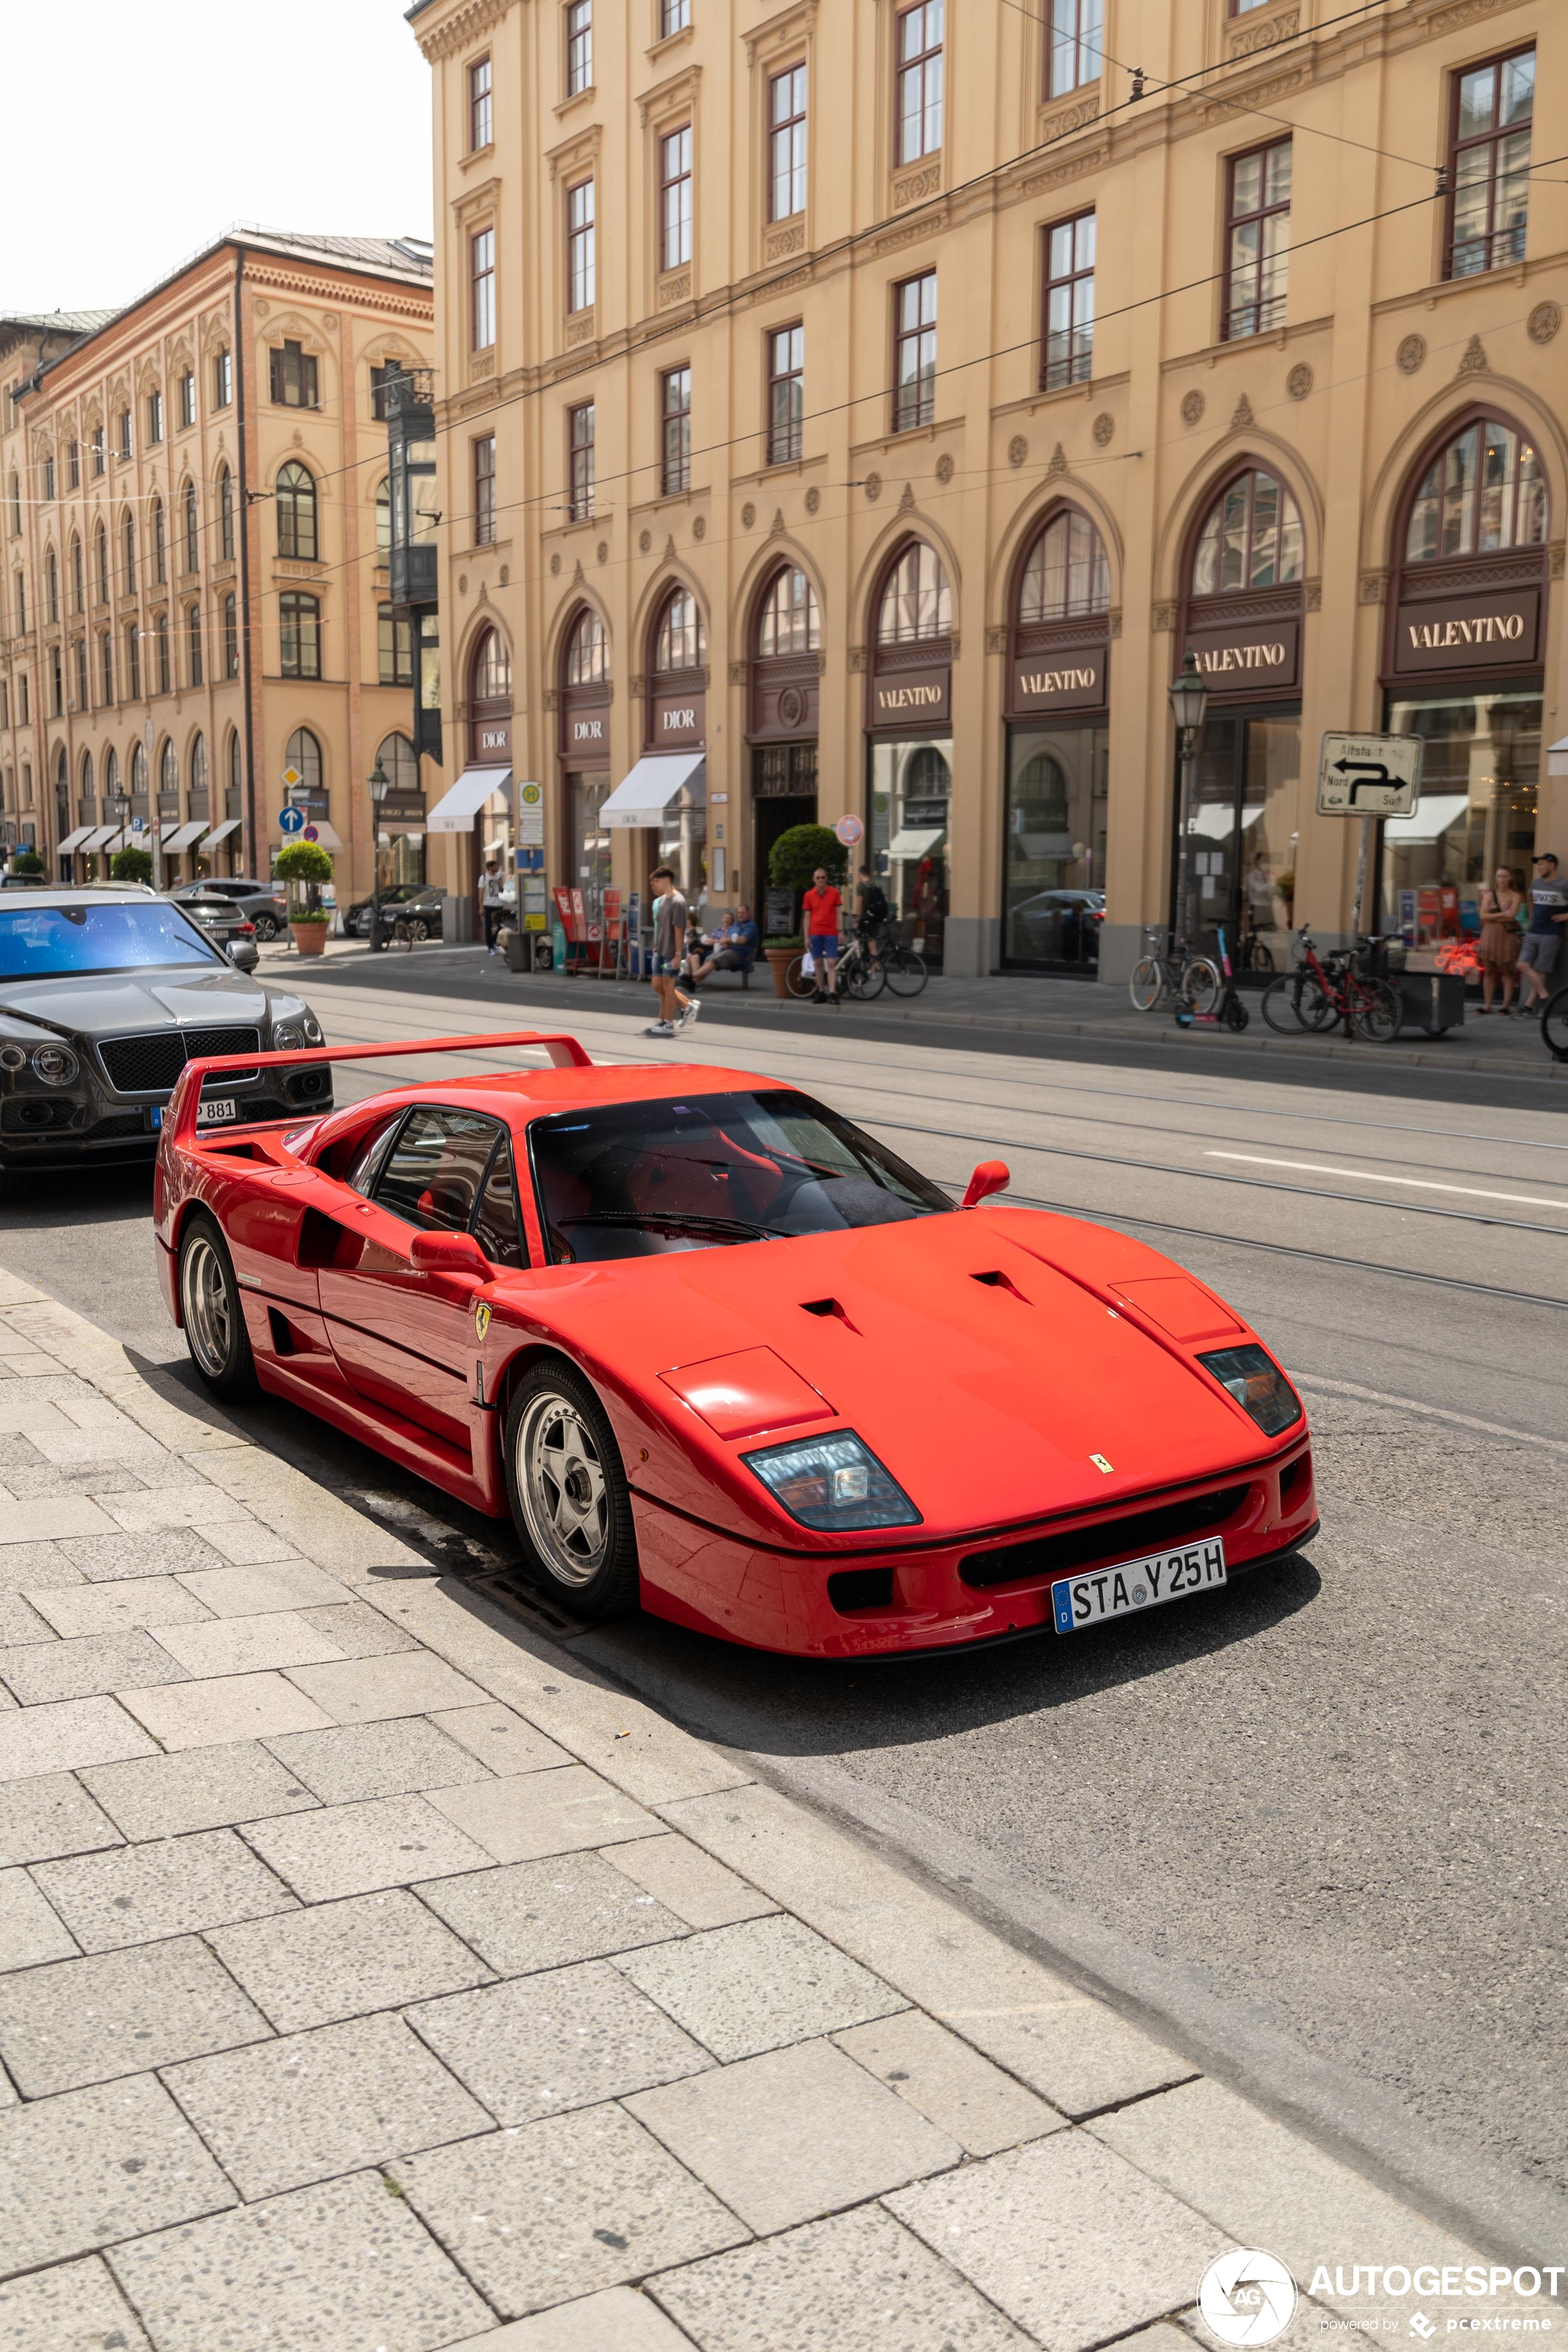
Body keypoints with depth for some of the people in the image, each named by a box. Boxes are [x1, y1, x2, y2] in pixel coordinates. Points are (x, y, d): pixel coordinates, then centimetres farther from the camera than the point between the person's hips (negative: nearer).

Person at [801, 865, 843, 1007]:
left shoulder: (834, 893, 2)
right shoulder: (809, 895, 4)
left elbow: (838, 913, 5)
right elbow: (807, 917, 6)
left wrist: (840, 931, -3)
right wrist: (807, 937, 1)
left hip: (830, 933, -2)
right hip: (815, 933, 2)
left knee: (831, 963, -8)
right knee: (818, 963, 6)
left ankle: (832, 993, -12)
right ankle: (820, 992, 14)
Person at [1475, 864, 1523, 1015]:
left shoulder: (1515, 896, 2)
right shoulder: (1489, 895, 9)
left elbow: (1511, 916, -11)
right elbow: (1483, 916, -2)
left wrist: (1492, 916, -6)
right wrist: (1502, 914, -9)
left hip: (1507, 936, -3)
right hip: (1490, 935, 3)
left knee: (1507, 971, -2)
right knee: (1488, 971, 3)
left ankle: (1506, 1005, 1)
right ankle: (1487, 1005, 7)